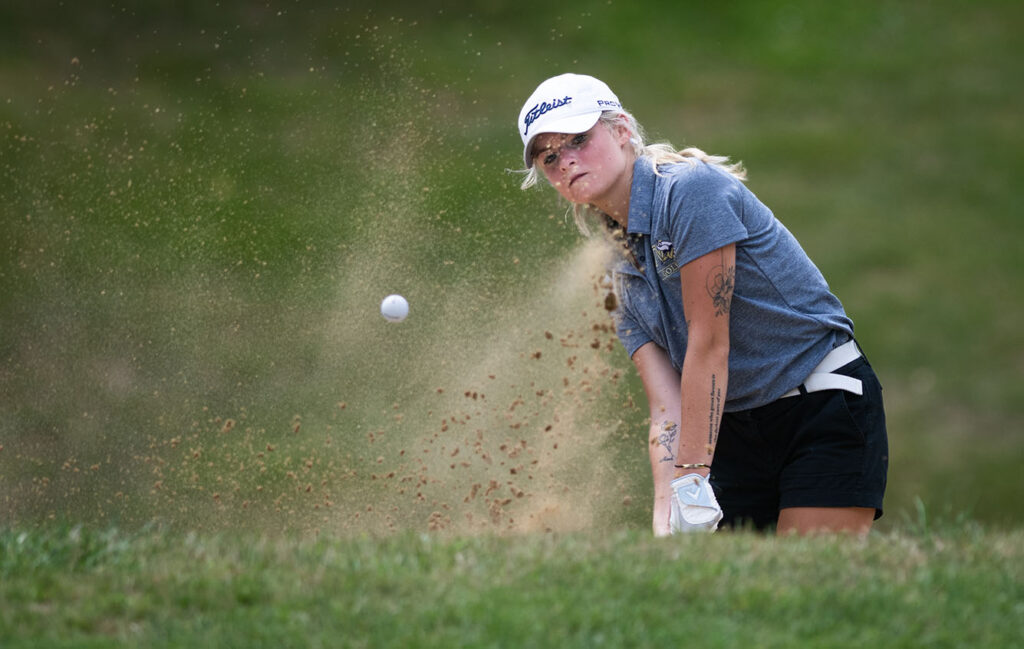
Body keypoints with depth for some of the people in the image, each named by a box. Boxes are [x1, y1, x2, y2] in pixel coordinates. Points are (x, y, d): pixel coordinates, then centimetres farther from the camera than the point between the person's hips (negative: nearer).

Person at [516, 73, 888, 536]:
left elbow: (709, 345, -18)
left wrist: (692, 480, -20)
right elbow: (667, 410, -1)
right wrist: (666, 515, -17)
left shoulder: (692, 187, -13)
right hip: (738, 434, 7)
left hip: (827, 408, -7)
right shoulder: (626, 281, 10)